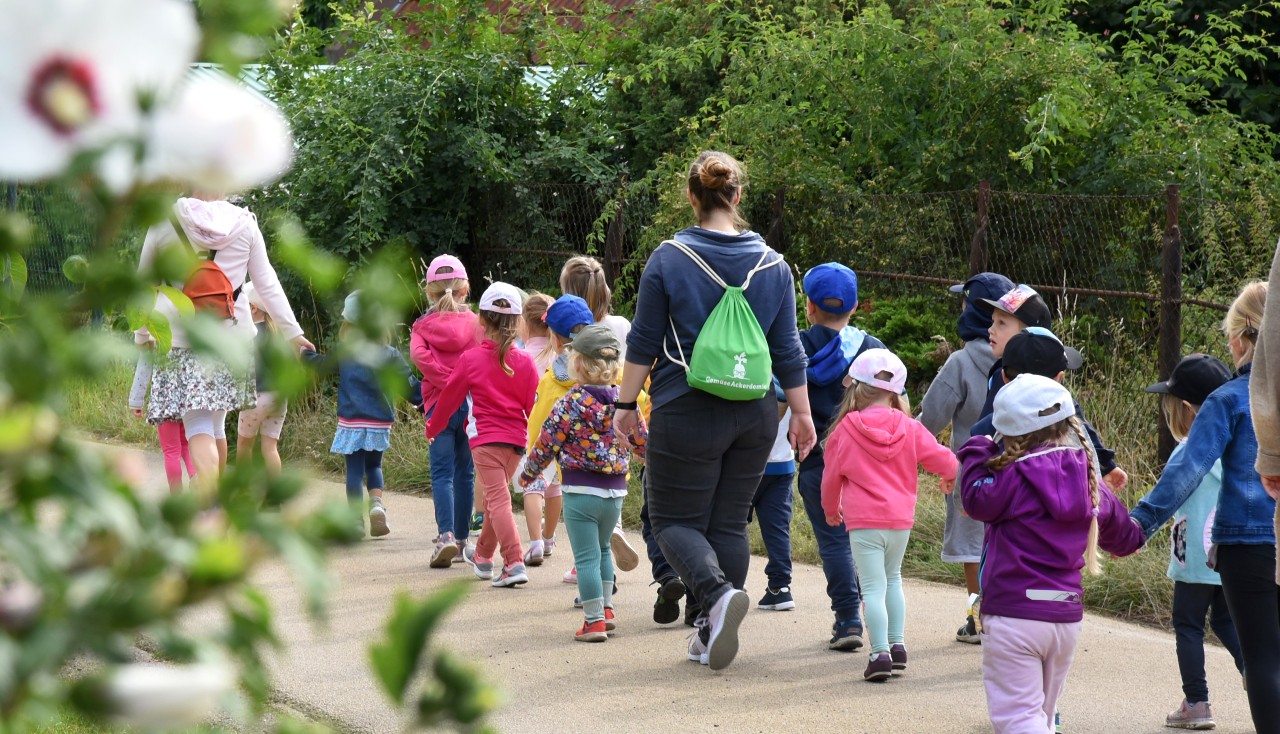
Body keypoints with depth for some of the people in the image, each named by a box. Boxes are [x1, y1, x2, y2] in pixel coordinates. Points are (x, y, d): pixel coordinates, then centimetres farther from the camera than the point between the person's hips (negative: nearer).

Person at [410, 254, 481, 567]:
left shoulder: (422, 325, 3)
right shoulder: (474, 323, 3)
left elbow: (418, 354, -15)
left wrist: (445, 380, -12)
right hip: (471, 404, 1)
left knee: (442, 473, -4)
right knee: (465, 472, 11)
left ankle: (446, 534, -23)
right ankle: (461, 538, 16)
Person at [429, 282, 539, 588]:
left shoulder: (470, 360, -5)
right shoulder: (524, 362, 1)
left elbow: (449, 399, 5)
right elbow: (534, 405, 3)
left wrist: (433, 427, 21)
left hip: (486, 439, -4)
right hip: (516, 439, 4)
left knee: (498, 500, -10)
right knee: (496, 497, 21)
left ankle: (515, 563, -25)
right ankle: (483, 556, 38)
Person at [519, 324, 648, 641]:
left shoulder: (570, 404, -12)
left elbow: (546, 445, -7)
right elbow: (641, 442, 11)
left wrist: (528, 474, 9)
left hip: (581, 491, -5)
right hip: (616, 491, 5)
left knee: (587, 556, 0)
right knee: (602, 548, 25)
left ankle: (594, 621, 0)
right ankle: (606, 609, 26)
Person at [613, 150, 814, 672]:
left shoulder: (669, 259, -7)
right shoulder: (773, 265, 3)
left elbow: (643, 342, -4)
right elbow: (788, 350, 7)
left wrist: (626, 403, 6)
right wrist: (802, 414, 15)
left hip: (687, 413, -4)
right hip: (754, 415, 4)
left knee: (674, 519, 5)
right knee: (730, 522, 12)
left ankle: (717, 592, -22)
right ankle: (714, 634, 11)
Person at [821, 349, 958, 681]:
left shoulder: (844, 432, -3)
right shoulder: (909, 429, 1)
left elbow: (832, 477, 6)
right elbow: (941, 458, 5)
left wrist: (831, 509, 26)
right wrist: (950, 477, 30)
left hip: (863, 520, -3)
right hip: (901, 518, 3)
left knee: (873, 587, -4)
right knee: (892, 579, 23)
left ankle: (880, 653, -14)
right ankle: (898, 644, 20)